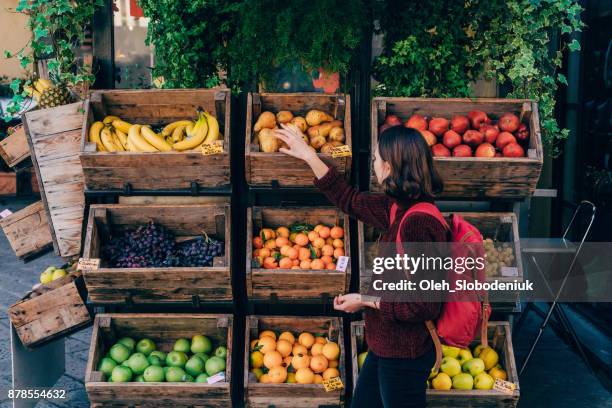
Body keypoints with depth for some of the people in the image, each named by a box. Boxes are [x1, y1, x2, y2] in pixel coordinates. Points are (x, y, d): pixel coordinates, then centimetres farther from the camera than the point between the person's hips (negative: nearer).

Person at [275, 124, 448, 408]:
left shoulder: (419, 223, -28)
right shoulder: (400, 209, -1)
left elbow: (426, 307, -26)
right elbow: (350, 200, 16)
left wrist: (368, 301, -15)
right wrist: (308, 155, 18)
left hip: (403, 356, -9)